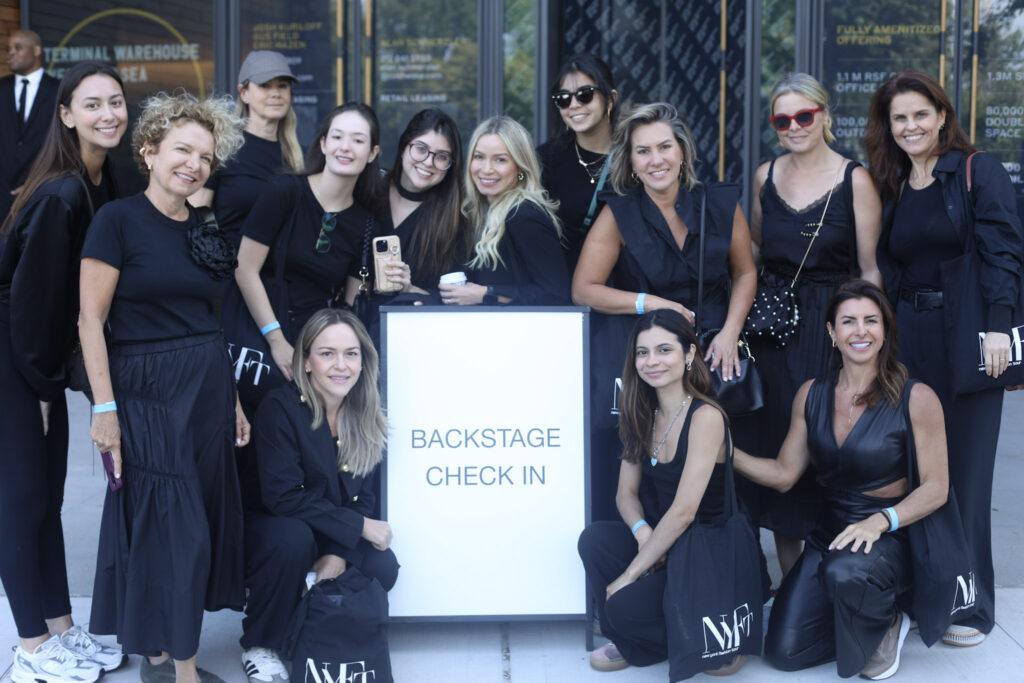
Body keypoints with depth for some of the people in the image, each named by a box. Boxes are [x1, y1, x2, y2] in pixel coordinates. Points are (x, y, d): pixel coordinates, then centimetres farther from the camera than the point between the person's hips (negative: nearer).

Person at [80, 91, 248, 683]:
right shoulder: (118, 220, -8)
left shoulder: (204, 231, 11)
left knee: (204, 520, 9)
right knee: (175, 528, -5)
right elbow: (92, 318, -10)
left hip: (207, 390, 7)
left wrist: (232, 399, 15)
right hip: (146, 391, -7)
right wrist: (105, 407, -15)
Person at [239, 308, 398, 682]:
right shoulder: (280, 408, -20)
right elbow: (282, 496, -26)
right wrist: (359, 526, -24)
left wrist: (338, 553, -19)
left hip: (333, 536, 5)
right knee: (292, 537, -37)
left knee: (383, 568, -19)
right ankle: (259, 644, -13)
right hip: (267, 524, -5)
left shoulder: (365, 416, -4)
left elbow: (364, 495, -1)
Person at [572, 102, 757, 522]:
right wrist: (652, 304, -12)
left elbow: (745, 273, 12)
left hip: (712, 348, 2)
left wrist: (729, 333, -2)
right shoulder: (619, 214, -3)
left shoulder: (721, 204, 3)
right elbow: (583, 290, -3)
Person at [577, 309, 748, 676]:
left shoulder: (705, 416, -18)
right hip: (663, 542, 7)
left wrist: (630, 574, -17)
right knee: (595, 538, -17)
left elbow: (684, 511, -22)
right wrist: (642, 532, -15)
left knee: (625, 605, -24)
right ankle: (628, 641, 1)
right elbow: (626, 493, 8)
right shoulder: (643, 416, 6)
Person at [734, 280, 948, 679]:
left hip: (891, 538, -4)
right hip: (829, 536, 4)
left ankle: (885, 626, -3)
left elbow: (936, 487, -10)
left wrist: (880, 521, -26)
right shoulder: (811, 395, 4)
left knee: (847, 570, -40)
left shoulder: (916, 399, -10)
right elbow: (784, 474, 7)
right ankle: (868, 616, 19)